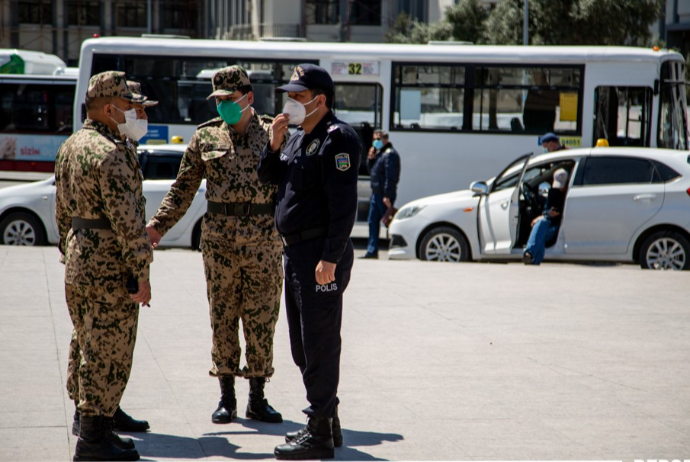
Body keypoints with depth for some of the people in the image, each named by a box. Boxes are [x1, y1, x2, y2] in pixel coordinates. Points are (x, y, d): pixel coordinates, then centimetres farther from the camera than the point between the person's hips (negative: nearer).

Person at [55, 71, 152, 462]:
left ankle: (92, 429, 25)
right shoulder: (111, 154, -18)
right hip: (111, 269, -9)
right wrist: (141, 273, -17)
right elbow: (126, 219, -21)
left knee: (94, 352, 17)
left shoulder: (70, 147, 12)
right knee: (109, 356, -3)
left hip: (79, 267, 10)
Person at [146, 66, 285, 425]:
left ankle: (257, 398, 13)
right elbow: (183, 188, 9)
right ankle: (226, 398, 15)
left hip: (263, 238, -1)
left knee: (261, 320, 3)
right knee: (223, 318, 5)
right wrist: (159, 224, 0)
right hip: (219, 238, 1)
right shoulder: (206, 137, 7)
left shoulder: (272, 133, 3)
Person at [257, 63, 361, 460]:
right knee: (303, 344, 15)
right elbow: (268, 177, 22)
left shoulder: (337, 138, -13)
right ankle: (327, 422, 26)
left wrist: (330, 259, -24)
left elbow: (344, 205, -19)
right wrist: (275, 143, 4)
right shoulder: (300, 137, 17)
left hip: (322, 255, -10)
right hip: (296, 251, 10)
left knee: (320, 343, -6)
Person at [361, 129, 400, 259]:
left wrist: (387, 196, -25)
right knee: (373, 222, 10)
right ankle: (372, 251, 14)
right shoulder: (378, 153, 17)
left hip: (384, 195, -10)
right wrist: (370, 159, 3)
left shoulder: (390, 154, -14)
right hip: (376, 193, 10)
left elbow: (391, 176, -21)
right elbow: (371, 170, 23)